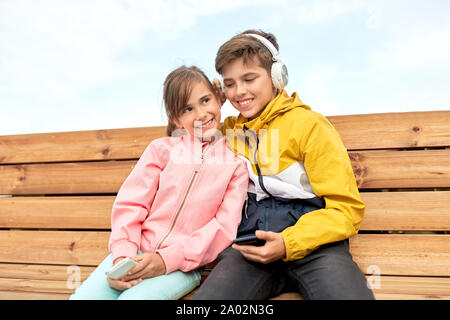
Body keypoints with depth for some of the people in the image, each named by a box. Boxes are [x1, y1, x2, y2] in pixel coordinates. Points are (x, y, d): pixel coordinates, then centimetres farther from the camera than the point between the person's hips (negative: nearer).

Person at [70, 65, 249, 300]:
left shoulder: (236, 165, 4)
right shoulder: (162, 149, 9)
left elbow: (224, 227, -5)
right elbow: (130, 203, 3)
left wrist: (168, 259, -15)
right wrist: (122, 254, -13)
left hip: (182, 265, -2)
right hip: (137, 253, 2)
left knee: (133, 297, -28)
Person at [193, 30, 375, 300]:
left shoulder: (309, 125, 2)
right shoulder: (230, 129, 17)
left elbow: (347, 208, -1)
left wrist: (289, 243, -16)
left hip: (311, 244, -2)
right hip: (251, 242, 3)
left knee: (348, 292, -34)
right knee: (206, 296, -28)